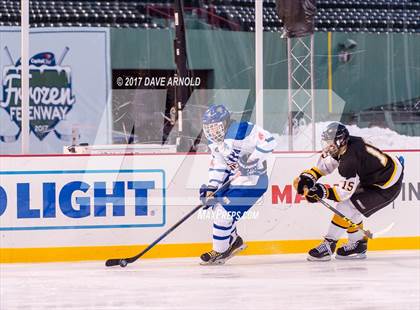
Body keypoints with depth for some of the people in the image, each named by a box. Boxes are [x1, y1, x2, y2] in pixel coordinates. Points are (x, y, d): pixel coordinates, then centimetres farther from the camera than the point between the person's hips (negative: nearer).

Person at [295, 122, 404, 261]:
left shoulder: (349, 161, -30)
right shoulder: (347, 143, -4)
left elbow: (345, 192, -25)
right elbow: (324, 164, 7)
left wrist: (323, 192, -30)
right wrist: (308, 176, -4)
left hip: (386, 188, -10)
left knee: (347, 207, -10)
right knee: (350, 206, 14)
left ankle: (328, 246, -2)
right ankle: (358, 245, 24)